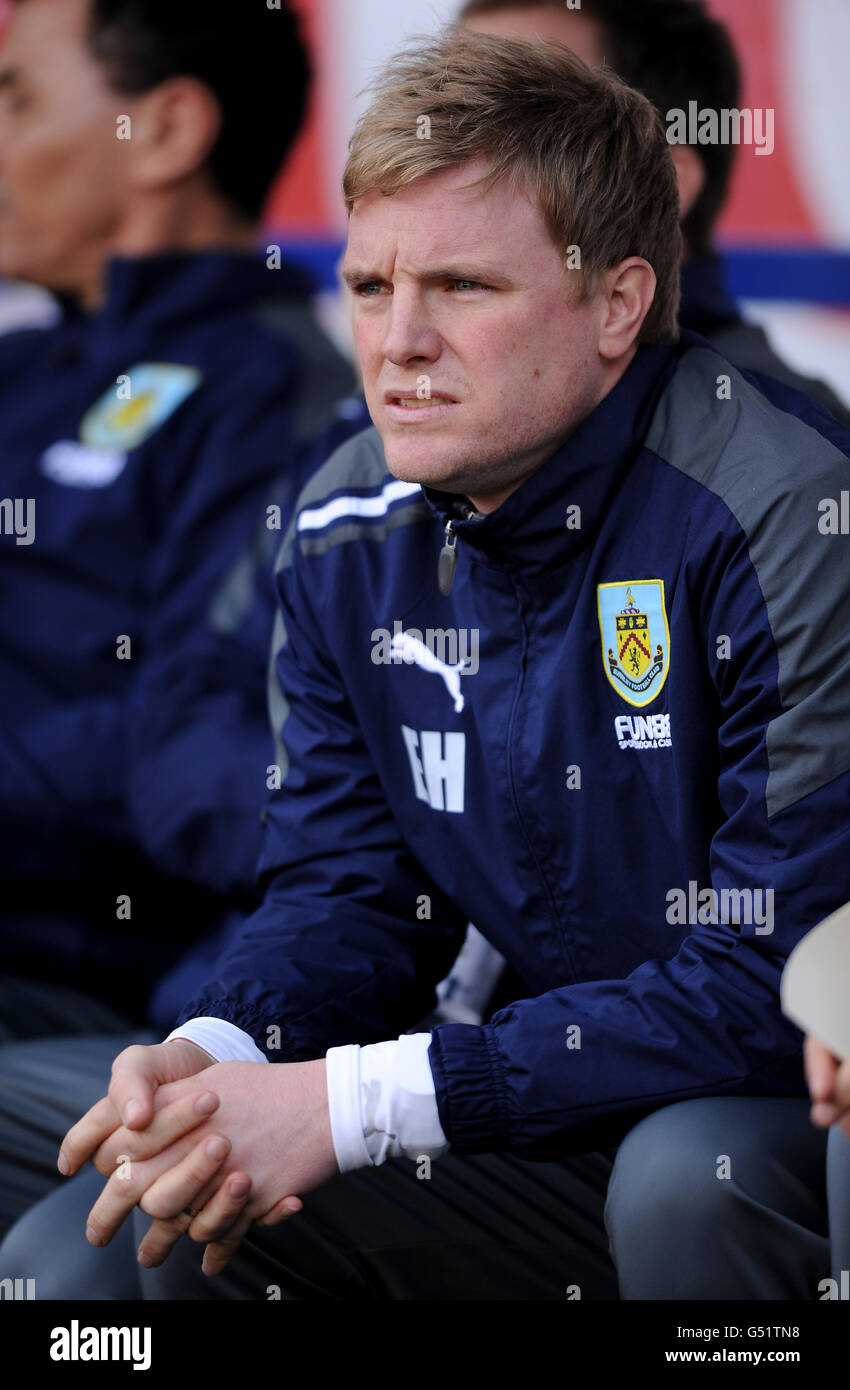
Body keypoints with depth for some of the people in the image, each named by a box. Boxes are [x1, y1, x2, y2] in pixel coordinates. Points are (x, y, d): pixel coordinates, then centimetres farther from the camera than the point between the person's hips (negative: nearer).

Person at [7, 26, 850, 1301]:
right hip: (569, 1113, 5)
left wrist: (352, 1101, -28)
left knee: (686, 1177, -37)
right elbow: (349, 888, 7)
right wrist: (214, 1055, -19)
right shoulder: (350, 535, 0)